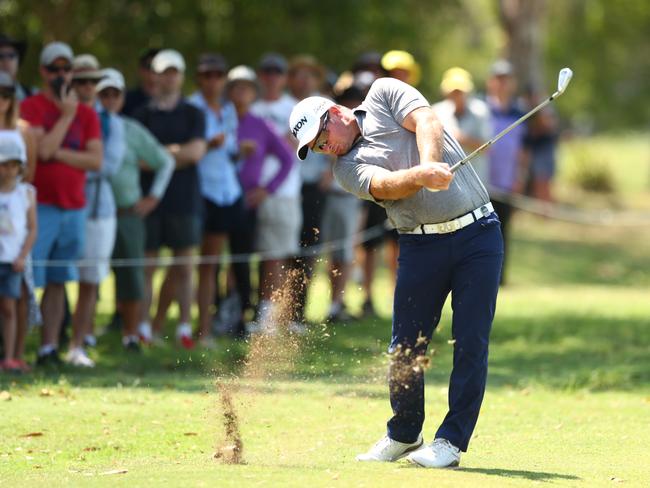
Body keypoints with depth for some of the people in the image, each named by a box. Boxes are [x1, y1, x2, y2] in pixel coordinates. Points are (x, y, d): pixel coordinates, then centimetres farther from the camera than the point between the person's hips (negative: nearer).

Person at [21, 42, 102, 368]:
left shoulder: (87, 114, 12)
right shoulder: (31, 108, -2)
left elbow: (96, 160, 2)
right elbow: (42, 148, -16)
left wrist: (58, 153, -8)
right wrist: (66, 114, -10)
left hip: (74, 206, 5)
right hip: (40, 204, -5)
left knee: (58, 282, 8)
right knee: (27, 281, -9)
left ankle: (49, 349, 10)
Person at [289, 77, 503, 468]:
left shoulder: (384, 94, 6)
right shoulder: (348, 168, 5)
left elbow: (428, 124, -11)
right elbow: (385, 185, -16)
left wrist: (430, 163, -31)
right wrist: (423, 176, -36)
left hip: (478, 233, -3)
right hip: (421, 245, 3)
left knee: (471, 342, -6)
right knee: (406, 346, 2)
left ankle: (452, 440, 1)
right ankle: (404, 434, 21)